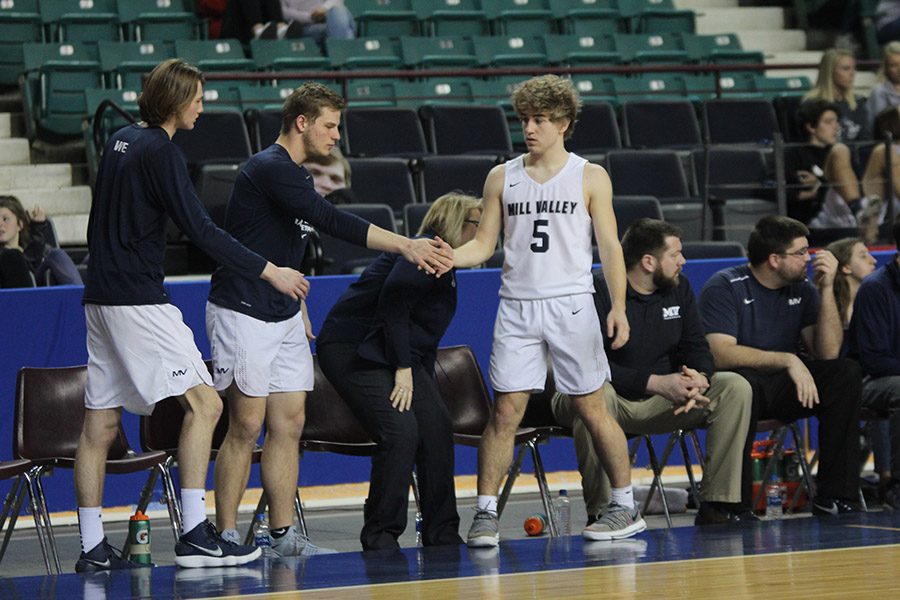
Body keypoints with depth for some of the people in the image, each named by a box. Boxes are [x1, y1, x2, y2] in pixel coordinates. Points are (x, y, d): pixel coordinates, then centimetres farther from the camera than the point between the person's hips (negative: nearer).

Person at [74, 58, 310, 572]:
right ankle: (195, 534, -16)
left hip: (102, 296, 10)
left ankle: (93, 548, 9)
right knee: (204, 403, -11)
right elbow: (200, 230, -16)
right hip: (139, 300, -10)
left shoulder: (121, 141, 15)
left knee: (101, 424, 8)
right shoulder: (161, 151, -11)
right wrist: (269, 271, -12)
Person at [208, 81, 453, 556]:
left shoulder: (297, 175, 16)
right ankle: (226, 535, -2)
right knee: (247, 425, -8)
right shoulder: (269, 169, -16)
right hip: (243, 315, -9)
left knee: (289, 424, 5)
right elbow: (333, 222, -25)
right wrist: (406, 246, -26)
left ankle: (283, 533, 8)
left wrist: (299, 310, 21)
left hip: (283, 317, 9)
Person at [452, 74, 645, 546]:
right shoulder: (502, 178, 10)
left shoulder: (590, 178, 4)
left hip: (570, 305, -2)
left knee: (591, 408, 2)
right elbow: (484, 243, 10)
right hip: (516, 308, 2)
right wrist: (444, 257, -10)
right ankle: (485, 513, 1)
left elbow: (609, 246, 2)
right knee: (505, 411, -3)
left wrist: (618, 307, -9)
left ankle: (626, 506, 12)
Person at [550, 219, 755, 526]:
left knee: (735, 388, -12)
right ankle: (600, 513, -33)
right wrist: (656, 383, -29)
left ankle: (718, 505, -13)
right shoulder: (597, 290, -16)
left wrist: (699, 378, -19)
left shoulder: (679, 288, 6)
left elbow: (695, 348, 7)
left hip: (661, 402, 6)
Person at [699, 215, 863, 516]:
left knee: (846, 373, -16)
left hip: (781, 389, 6)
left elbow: (827, 352, -1)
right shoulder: (724, 287, -10)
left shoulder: (802, 290, 7)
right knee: (743, 384, -40)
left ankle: (835, 495, -16)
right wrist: (788, 360, -28)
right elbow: (721, 354, -23)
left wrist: (826, 289, -8)